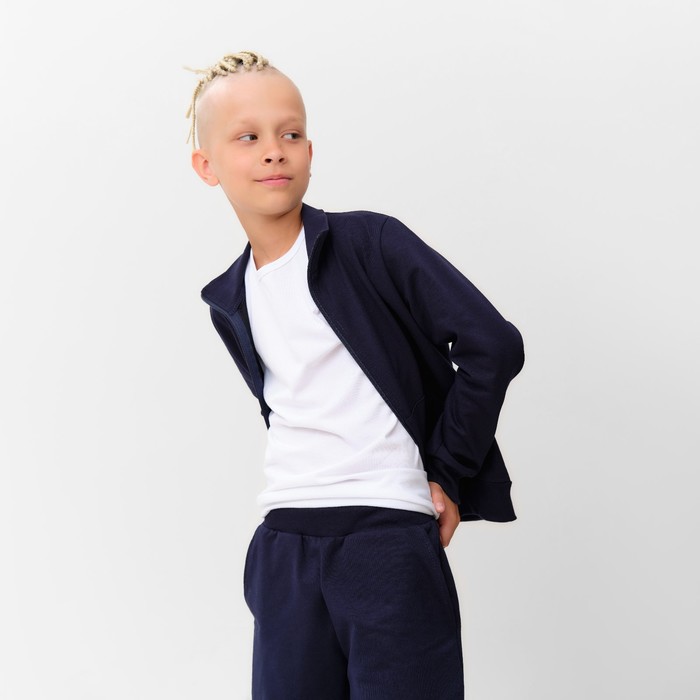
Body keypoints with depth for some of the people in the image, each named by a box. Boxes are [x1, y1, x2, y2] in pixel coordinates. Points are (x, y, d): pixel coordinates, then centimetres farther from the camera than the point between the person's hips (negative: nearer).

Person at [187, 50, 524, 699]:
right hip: (284, 548, 5)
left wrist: (448, 476, -8)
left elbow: (493, 345, -13)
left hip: (389, 534, -5)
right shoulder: (229, 301, 11)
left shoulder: (371, 243, -7)